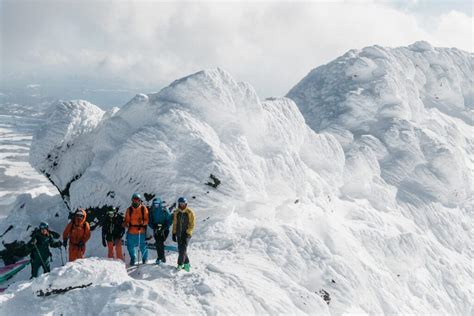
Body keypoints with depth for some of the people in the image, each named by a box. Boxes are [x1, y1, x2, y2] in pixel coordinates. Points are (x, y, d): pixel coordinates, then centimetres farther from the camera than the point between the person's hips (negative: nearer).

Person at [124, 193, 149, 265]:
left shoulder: (143, 209, 0)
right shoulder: (129, 209, 6)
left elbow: (147, 220, -2)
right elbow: (127, 220, 9)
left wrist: (143, 222, -22)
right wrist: (126, 224, -13)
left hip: (141, 232, -2)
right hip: (131, 232, 2)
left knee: (143, 247, 0)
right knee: (130, 247, 7)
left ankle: (145, 259, 24)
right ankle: (133, 258, 33)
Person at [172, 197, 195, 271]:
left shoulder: (190, 212, -5)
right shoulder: (176, 212, 6)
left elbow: (192, 225, -5)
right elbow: (175, 223, 12)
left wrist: (187, 232, -13)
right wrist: (174, 233, 7)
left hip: (186, 234, -4)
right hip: (179, 234, 4)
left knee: (183, 249, -13)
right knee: (180, 250, 5)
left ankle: (180, 264, -7)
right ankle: (186, 263, 18)